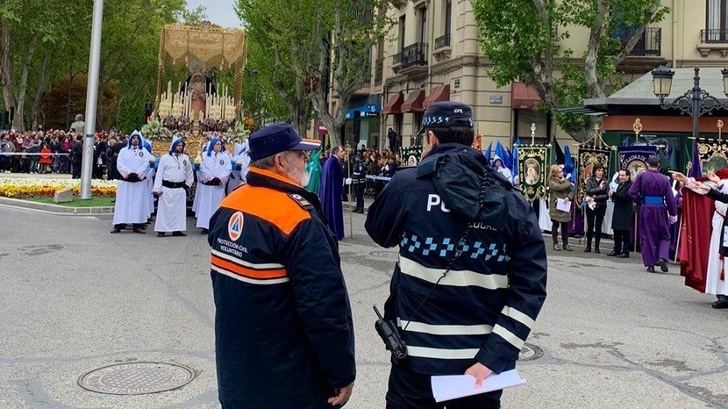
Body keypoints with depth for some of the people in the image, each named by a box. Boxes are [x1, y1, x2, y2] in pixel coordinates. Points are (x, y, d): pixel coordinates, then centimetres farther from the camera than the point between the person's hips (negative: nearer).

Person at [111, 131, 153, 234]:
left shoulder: (144, 152, 10)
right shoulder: (124, 151, 9)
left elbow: (146, 165, -1)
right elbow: (120, 164, -1)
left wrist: (138, 173, -15)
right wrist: (128, 173, -15)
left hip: (139, 181, 1)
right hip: (125, 180, -1)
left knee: (138, 202, 0)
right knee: (123, 202, -2)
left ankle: (137, 225, 3)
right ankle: (118, 225, -1)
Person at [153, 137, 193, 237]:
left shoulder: (186, 158, 10)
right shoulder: (165, 158, 1)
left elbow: (189, 173, 19)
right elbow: (159, 173, -1)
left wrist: (188, 184, 11)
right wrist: (157, 188, -7)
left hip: (180, 188, 3)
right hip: (167, 188, -3)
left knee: (179, 209, 3)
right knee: (164, 209, -3)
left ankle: (177, 229, 9)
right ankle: (161, 230, 0)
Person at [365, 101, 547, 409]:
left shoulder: (407, 185, -9)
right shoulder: (512, 201, -2)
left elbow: (379, 232, 11)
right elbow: (530, 287, -9)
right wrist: (494, 356, -10)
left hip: (418, 355, -2)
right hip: (481, 361, 2)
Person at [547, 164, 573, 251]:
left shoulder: (565, 180, 11)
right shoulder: (551, 182, -4)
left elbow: (572, 191, 8)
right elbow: (559, 187, -19)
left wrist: (568, 197, -13)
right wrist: (569, 184, -2)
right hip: (555, 207, -4)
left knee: (565, 226, 5)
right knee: (555, 225, 3)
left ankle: (565, 244, 13)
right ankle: (555, 243, 10)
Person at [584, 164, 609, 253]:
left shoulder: (605, 182, 2)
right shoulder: (589, 181, 2)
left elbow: (607, 196, -6)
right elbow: (588, 190, -14)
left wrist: (595, 197, -13)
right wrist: (599, 188, -17)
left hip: (601, 207, 0)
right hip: (591, 206, 0)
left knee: (598, 227, 3)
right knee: (590, 226, 6)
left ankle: (597, 247, 10)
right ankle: (588, 246, 13)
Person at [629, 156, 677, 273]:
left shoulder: (642, 176, -6)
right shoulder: (664, 179, -4)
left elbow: (632, 192, -9)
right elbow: (670, 198, -3)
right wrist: (673, 214, 4)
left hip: (646, 209, 0)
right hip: (660, 210, 0)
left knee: (647, 237, 9)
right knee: (664, 236, 16)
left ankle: (650, 264, 9)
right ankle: (662, 257, -5)